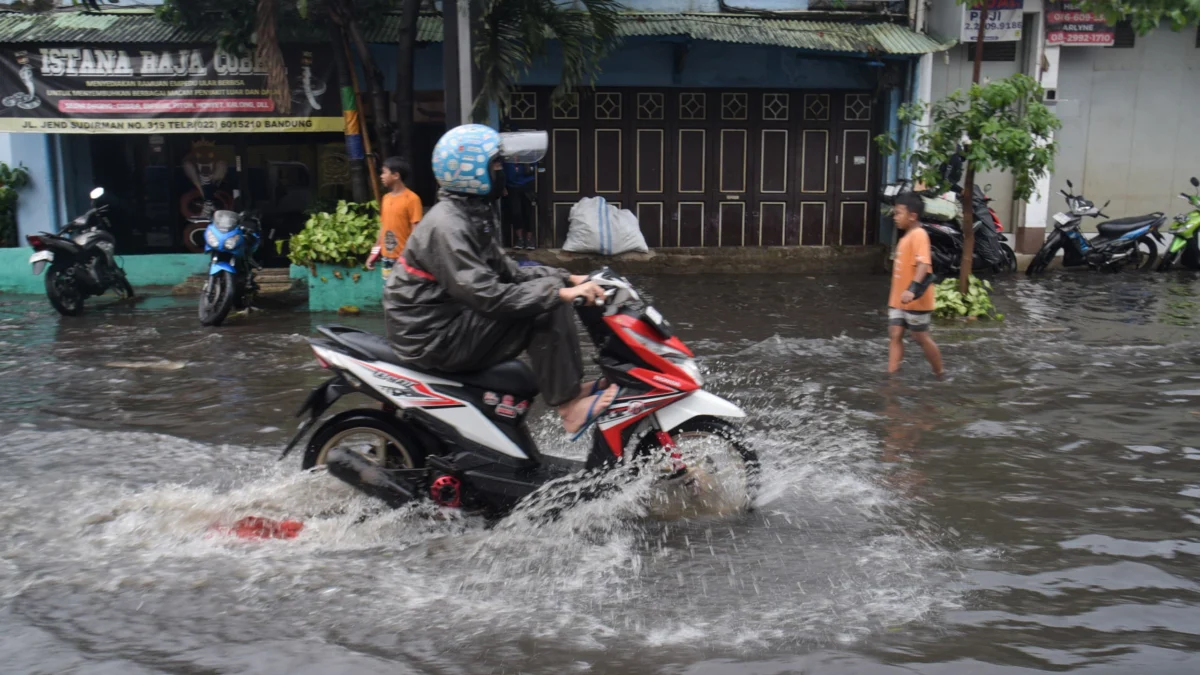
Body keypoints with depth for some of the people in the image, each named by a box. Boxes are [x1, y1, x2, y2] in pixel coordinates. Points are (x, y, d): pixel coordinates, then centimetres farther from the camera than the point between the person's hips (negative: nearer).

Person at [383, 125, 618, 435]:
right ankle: (569, 405, -15)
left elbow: (505, 270, 13)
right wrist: (559, 292, -30)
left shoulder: (473, 215, 11)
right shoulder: (446, 226, -21)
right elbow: (486, 295, -30)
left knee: (548, 291, 7)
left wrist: (568, 279, 2)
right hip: (431, 337, -10)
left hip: (452, 321, 10)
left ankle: (572, 387, 7)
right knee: (546, 307, -21)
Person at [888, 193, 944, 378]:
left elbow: (924, 264, -29)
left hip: (915, 300, -9)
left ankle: (940, 376, 20)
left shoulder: (919, 234, -17)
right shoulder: (906, 236, 12)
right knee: (895, 335, 3)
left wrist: (912, 289, -41)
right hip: (899, 299, 9)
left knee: (921, 338, 4)